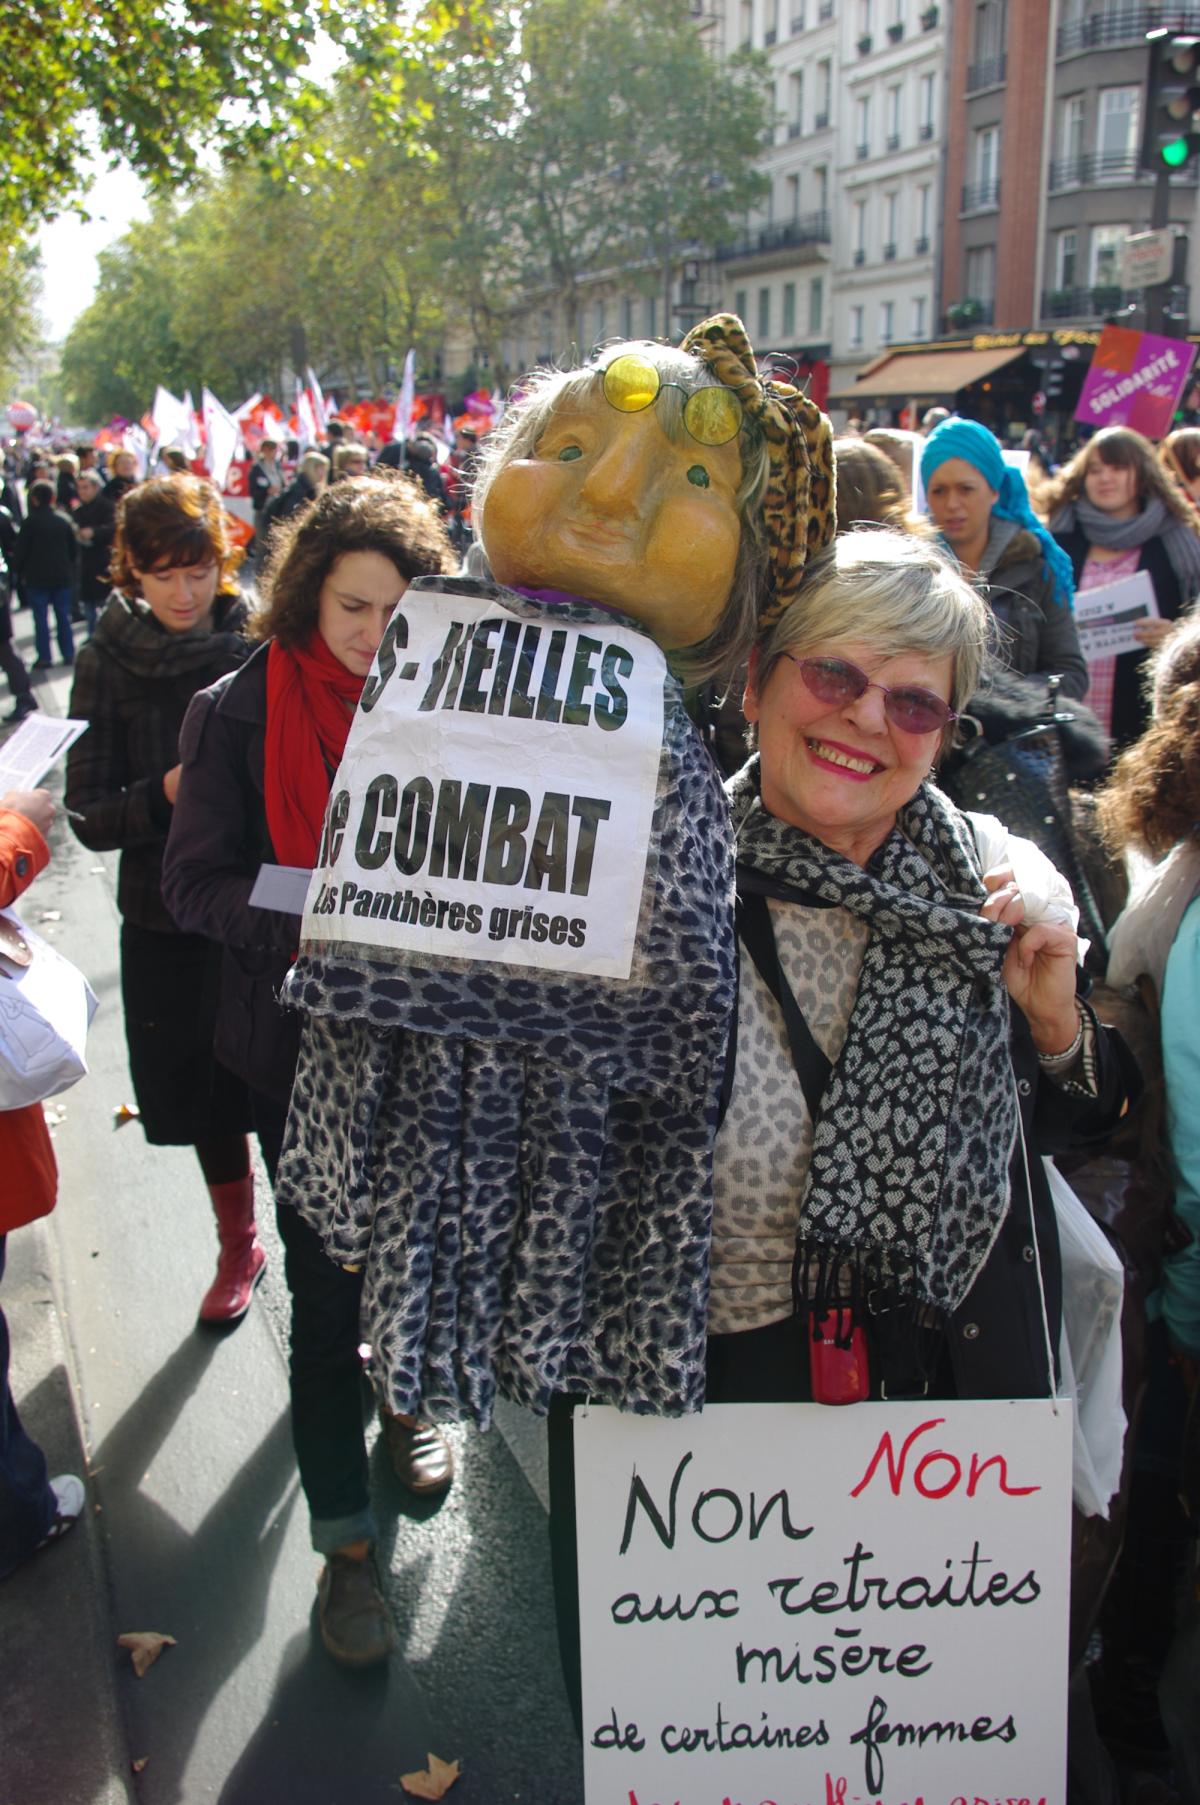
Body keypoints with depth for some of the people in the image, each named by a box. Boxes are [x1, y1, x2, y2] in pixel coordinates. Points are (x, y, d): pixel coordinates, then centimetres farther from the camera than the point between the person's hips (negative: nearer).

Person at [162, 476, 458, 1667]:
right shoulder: (240, 711, -7)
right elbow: (194, 882, -8)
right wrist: (304, 931, -25)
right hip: (303, 1041, -2)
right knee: (326, 1284, 5)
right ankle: (345, 1540, 22)